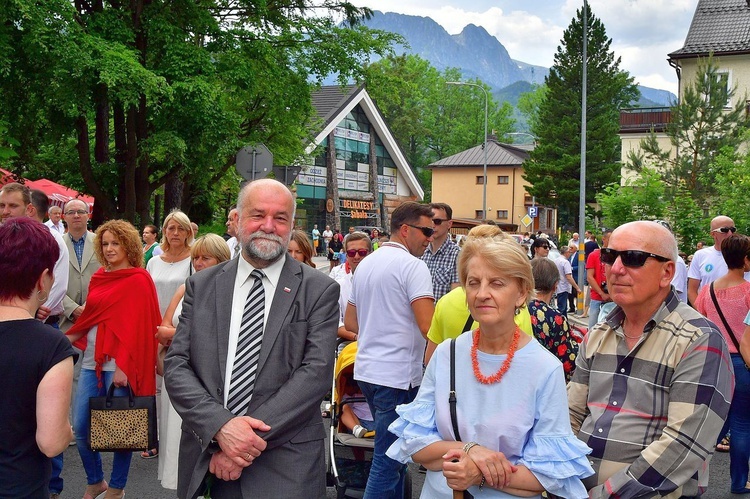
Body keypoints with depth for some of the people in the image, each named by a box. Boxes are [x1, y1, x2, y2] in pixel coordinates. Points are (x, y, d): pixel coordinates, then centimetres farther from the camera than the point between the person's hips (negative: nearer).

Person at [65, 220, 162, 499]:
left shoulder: (138, 280, -6)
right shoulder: (98, 278, 12)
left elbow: (138, 326, -12)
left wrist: (124, 367, -18)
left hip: (118, 363, -6)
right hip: (92, 360, 6)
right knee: (80, 426, 5)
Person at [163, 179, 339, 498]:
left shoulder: (319, 290, -3)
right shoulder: (201, 286, 5)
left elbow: (316, 372, -11)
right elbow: (175, 365, 0)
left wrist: (254, 438, -18)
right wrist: (220, 426, -16)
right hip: (205, 460, 2)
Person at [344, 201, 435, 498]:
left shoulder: (365, 264, 13)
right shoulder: (412, 265, -13)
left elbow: (350, 322, 19)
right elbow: (429, 327, -22)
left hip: (366, 370, 9)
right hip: (397, 375, -9)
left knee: (391, 453, 22)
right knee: (388, 462, -1)